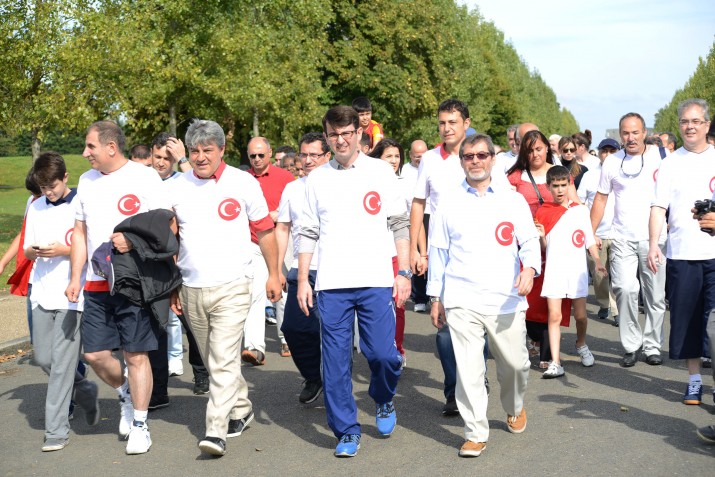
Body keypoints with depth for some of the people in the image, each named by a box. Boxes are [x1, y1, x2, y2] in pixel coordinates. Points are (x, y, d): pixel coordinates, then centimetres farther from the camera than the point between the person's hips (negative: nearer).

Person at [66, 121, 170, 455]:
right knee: (94, 354, 4)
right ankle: (125, 394, 33)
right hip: (97, 284, 6)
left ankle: (139, 424, 15)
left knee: (136, 354, 0)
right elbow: (80, 232, 16)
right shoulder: (87, 181, 12)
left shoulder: (144, 177, -7)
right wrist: (75, 277, 10)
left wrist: (134, 239, -23)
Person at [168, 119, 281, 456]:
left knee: (224, 361, -12)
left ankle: (216, 430, -9)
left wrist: (273, 274, 4)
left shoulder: (243, 183, -3)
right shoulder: (176, 188, 5)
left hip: (232, 288, -4)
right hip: (191, 289, 4)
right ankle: (241, 409, 35)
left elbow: (265, 231, 4)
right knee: (213, 362, 15)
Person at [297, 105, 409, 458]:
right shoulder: (317, 179, 9)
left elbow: (399, 225, 6)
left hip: (376, 282, -1)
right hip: (331, 284, 1)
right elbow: (308, 233, 11)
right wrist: (302, 280, 4)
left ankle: (383, 400, 28)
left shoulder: (381, 172, 6)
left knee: (383, 354, -5)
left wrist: (404, 273, -1)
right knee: (336, 363, 2)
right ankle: (346, 431, 16)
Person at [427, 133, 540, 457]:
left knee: (514, 363, 7)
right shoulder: (449, 205, 9)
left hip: (505, 298, 1)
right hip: (461, 300, 0)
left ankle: (515, 407, 37)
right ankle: (476, 433, 8)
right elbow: (438, 252, 13)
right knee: (468, 369, -4)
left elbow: (529, 240, 5)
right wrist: (435, 297, 11)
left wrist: (529, 267, -16)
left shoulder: (513, 201, 9)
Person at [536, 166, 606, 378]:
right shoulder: (543, 212, 3)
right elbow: (542, 247, 5)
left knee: (580, 315, 7)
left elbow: (589, 239, 10)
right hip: (554, 270, -1)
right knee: (554, 315, -9)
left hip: (578, 269, 1)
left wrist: (597, 261, -3)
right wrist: (541, 236, -16)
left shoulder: (581, 210, 6)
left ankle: (581, 345, 38)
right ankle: (555, 363, -8)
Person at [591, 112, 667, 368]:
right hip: (622, 238, 0)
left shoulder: (659, 157, 1)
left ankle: (652, 346, 19)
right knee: (625, 289, -15)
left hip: (654, 236, 0)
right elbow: (601, 199, 13)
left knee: (656, 296, 4)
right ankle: (631, 346, -2)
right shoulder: (612, 162, 7)